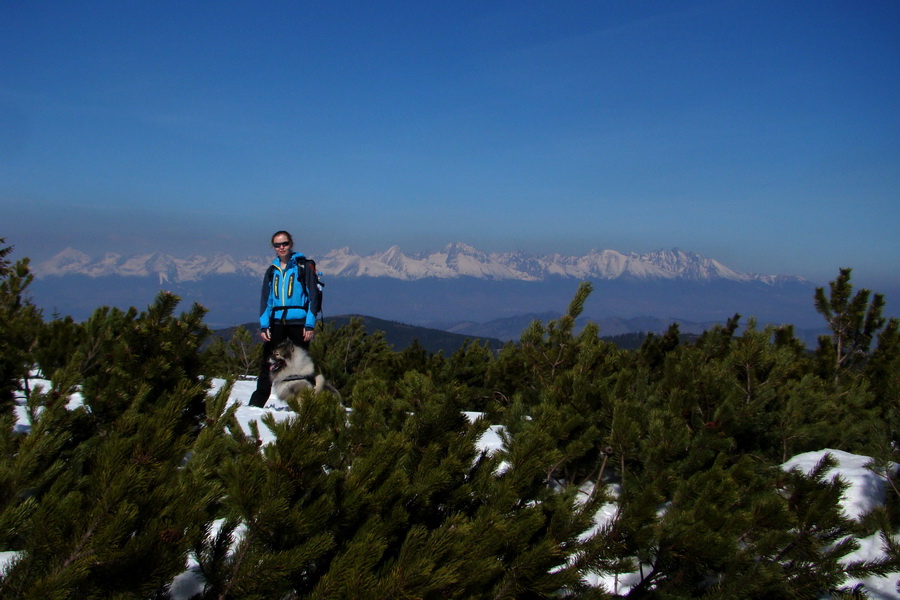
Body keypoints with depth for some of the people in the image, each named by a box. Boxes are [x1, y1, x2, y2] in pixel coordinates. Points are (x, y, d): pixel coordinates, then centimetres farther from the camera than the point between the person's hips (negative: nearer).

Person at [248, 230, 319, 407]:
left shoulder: (302, 266, 2)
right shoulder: (272, 270, 15)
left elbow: (313, 295, -2)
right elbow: (265, 299, 15)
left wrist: (310, 324, -9)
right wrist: (263, 325, 4)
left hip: (298, 322, -3)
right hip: (276, 322, 4)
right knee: (268, 363, 2)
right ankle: (257, 403, 7)